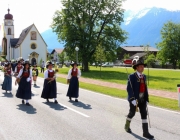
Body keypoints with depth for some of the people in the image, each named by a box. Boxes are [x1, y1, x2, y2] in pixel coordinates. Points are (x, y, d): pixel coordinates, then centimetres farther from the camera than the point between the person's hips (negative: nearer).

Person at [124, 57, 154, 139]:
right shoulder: (132, 76, -12)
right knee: (132, 113, 10)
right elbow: (129, 88, -17)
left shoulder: (144, 76, 8)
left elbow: (145, 88, 12)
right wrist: (133, 99, -23)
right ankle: (127, 126, 36)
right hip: (134, 99, -5)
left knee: (144, 114, -1)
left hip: (142, 99, 5)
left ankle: (145, 132, 1)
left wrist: (147, 99, 9)